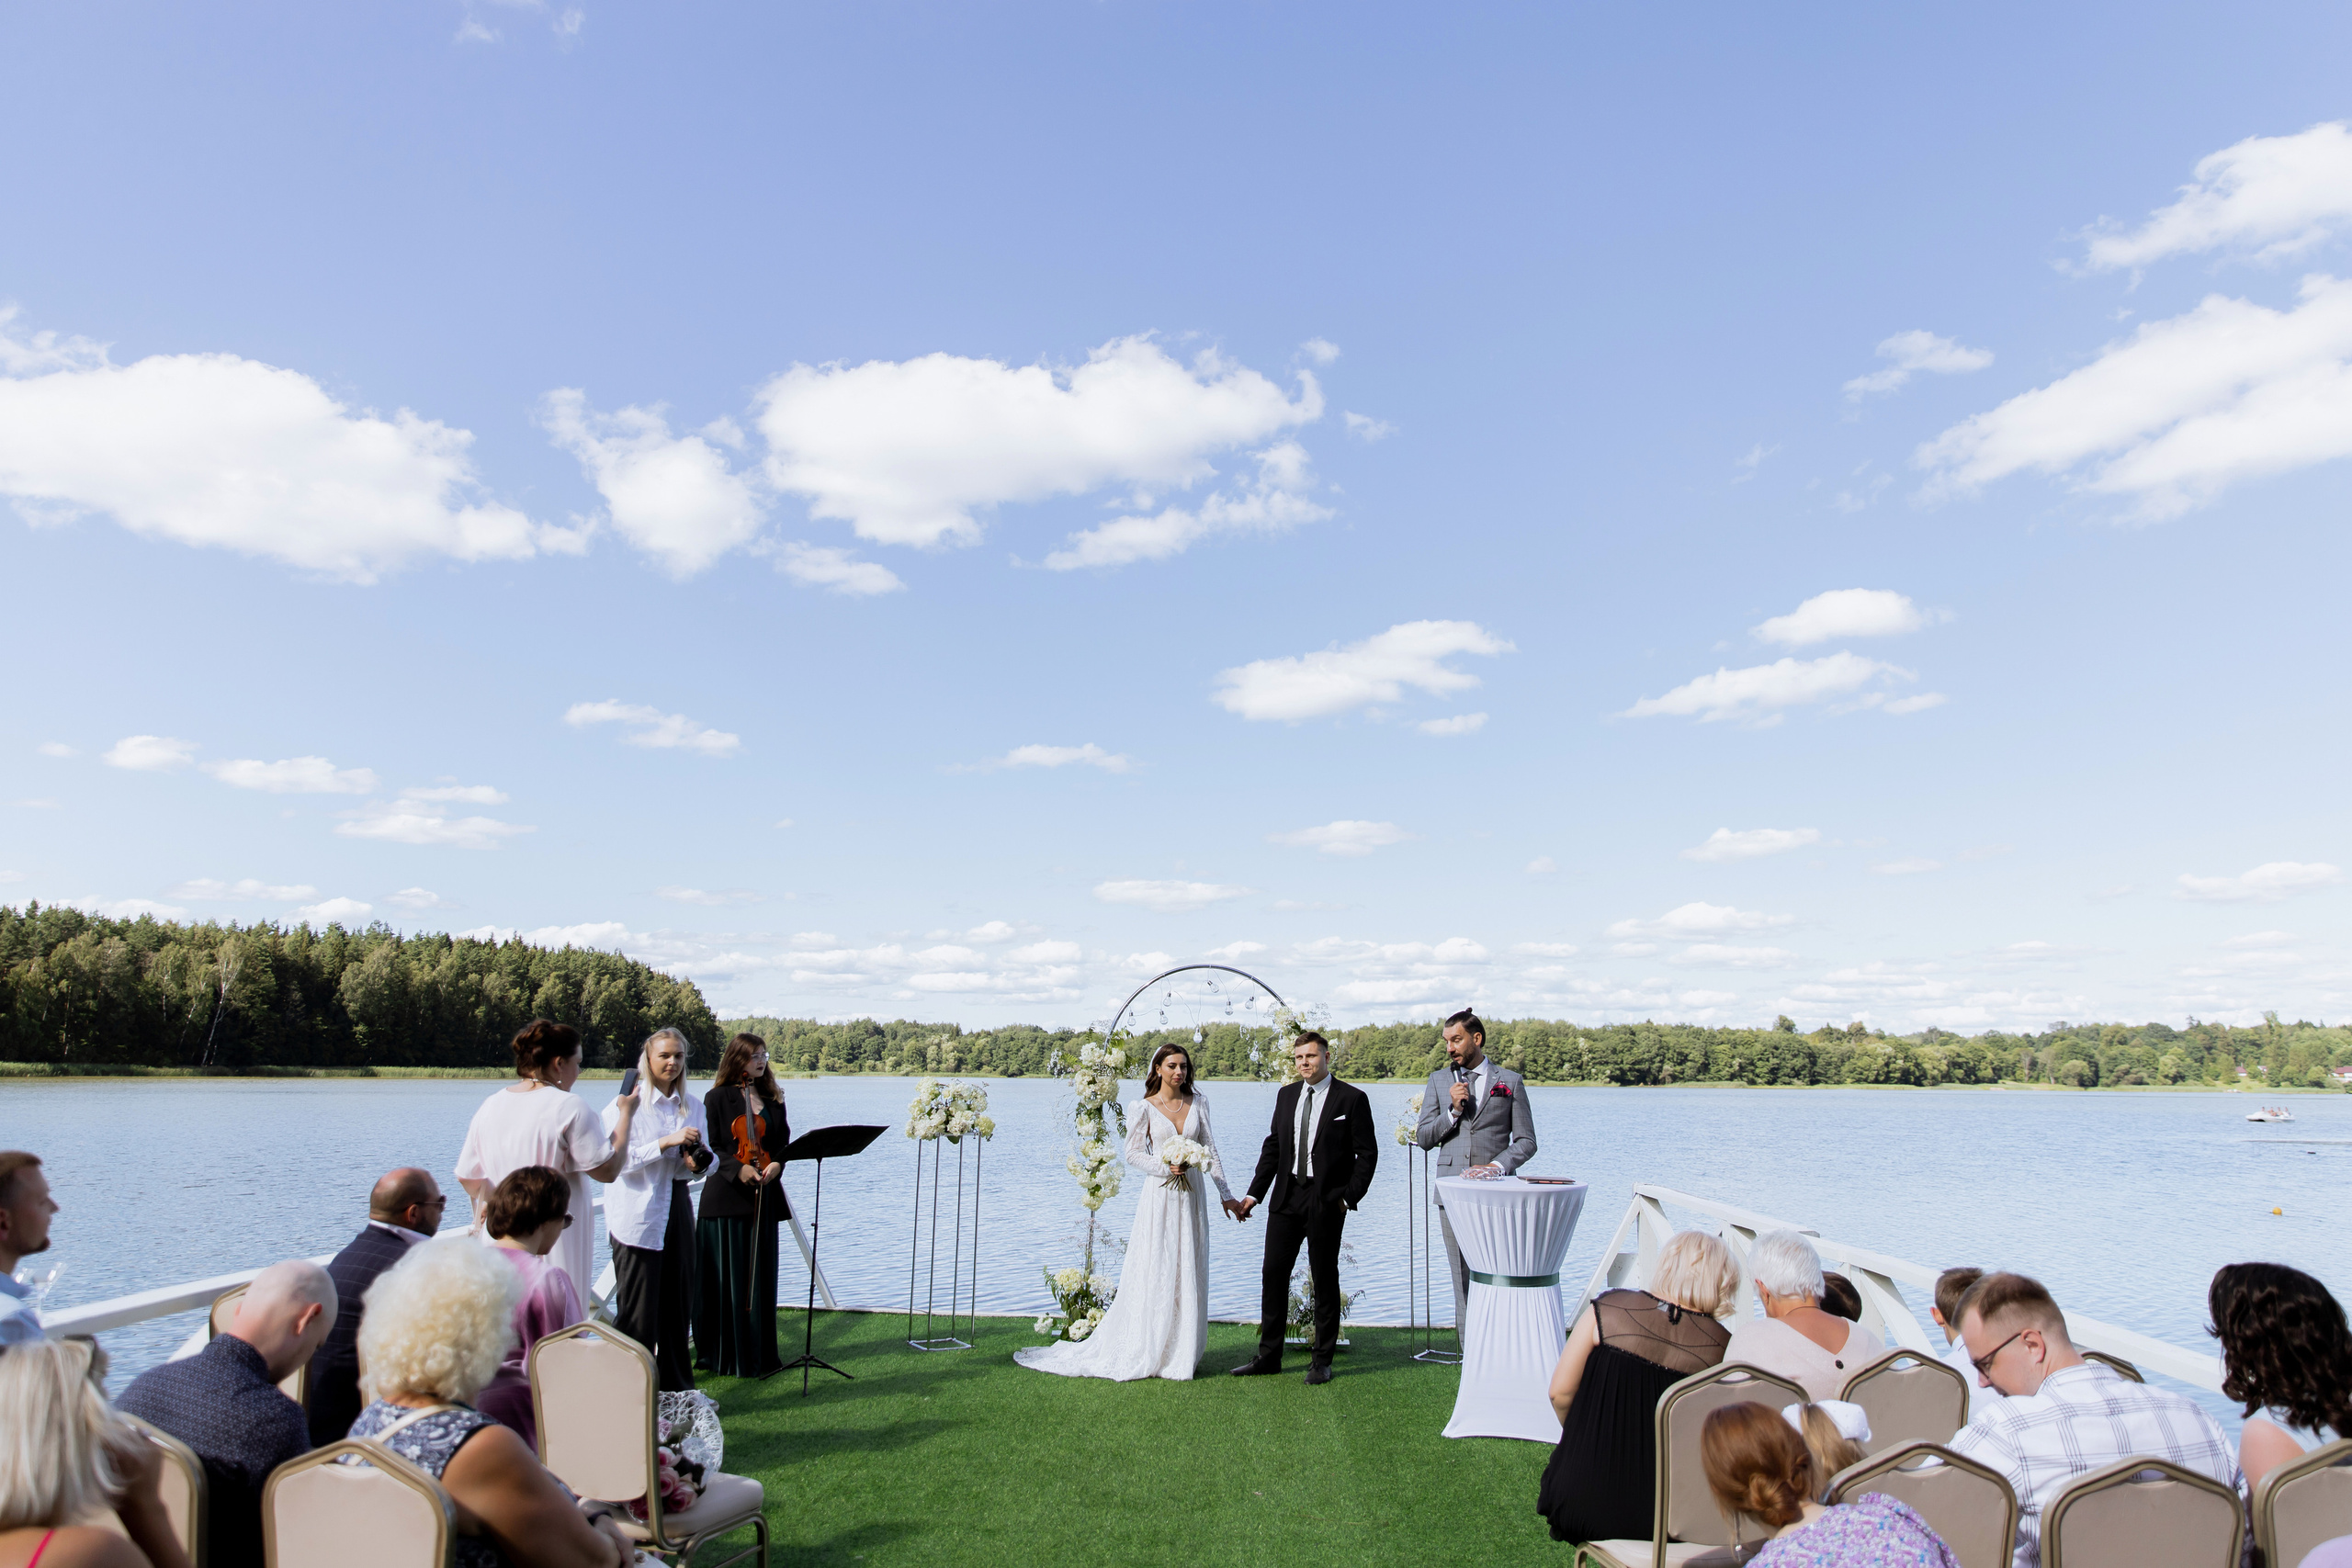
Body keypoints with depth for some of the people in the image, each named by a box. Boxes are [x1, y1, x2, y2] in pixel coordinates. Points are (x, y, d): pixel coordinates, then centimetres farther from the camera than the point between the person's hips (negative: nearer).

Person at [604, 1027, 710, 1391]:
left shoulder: (693, 1105, 11)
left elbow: (706, 1156, 15)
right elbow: (617, 1159, -15)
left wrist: (698, 1160, -8)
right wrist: (666, 1142, -22)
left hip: (677, 1207, 5)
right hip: (637, 1215, -5)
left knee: (678, 1303, 10)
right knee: (637, 1310, -2)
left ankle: (678, 1390, 22)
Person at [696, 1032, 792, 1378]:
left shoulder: (773, 1100, 13)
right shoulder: (717, 1099, -1)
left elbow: (784, 1142, 12)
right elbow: (710, 1148, -7)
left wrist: (777, 1163, -9)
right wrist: (738, 1169, -21)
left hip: (764, 1200, 5)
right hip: (726, 1200, -5)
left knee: (761, 1277, 10)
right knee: (728, 1281, -2)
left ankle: (760, 1353, 19)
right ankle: (726, 1356, 7)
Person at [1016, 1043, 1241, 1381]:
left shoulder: (1198, 1103, 6)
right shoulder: (1146, 1107, -3)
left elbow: (1211, 1150, 7)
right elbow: (1133, 1153, -2)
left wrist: (1226, 1194, 3)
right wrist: (1165, 1168, -17)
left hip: (1192, 1195, 4)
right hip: (1160, 1196, -3)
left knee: (1188, 1274, 6)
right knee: (1154, 1273, -2)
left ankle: (1179, 1352, 15)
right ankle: (1147, 1353, 6)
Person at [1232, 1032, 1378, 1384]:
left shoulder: (1352, 1098, -4)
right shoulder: (1286, 1095, 11)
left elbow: (1367, 1153, -3)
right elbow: (1273, 1147, 13)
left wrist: (1350, 1197, -11)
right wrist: (1254, 1194, 8)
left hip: (1326, 1202, -4)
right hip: (1286, 1197, 5)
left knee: (1324, 1280, 5)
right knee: (1273, 1275, 5)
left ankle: (1321, 1361, 15)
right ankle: (1268, 1356, 15)